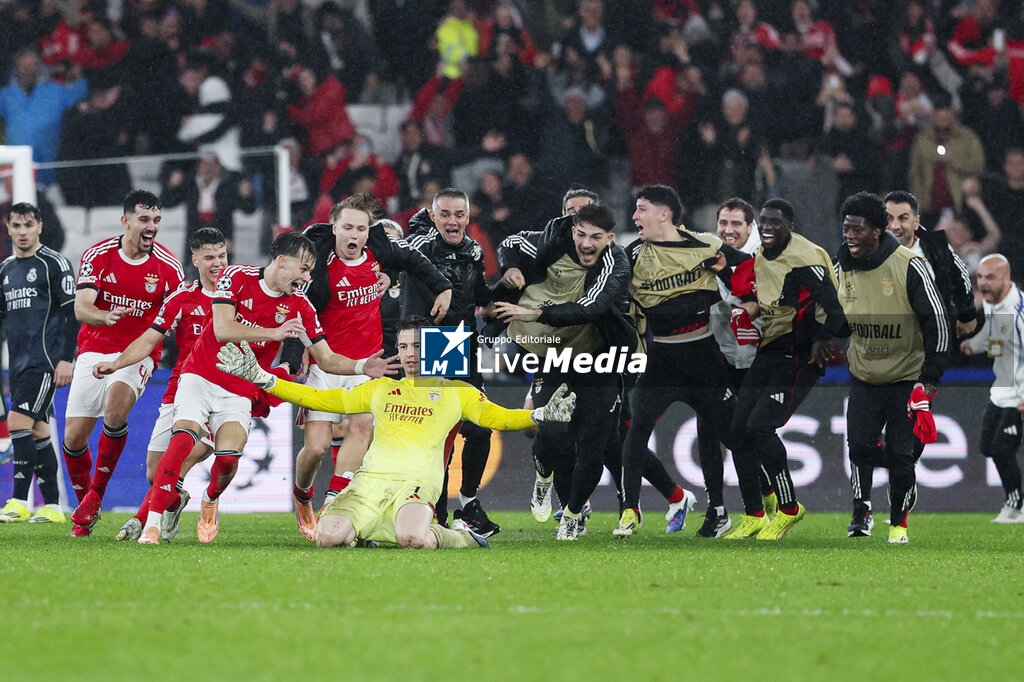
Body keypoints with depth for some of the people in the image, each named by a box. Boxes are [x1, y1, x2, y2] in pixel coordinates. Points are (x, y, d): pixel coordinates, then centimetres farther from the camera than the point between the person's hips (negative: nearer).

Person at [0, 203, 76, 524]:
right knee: (37, 431, 7)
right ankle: (52, 506, 10)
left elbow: (72, 312, -9)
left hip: (45, 361, -8)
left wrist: (66, 359, -14)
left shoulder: (54, 263, -5)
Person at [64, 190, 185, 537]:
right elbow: (80, 307, -17)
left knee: (115, 408, -31)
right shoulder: (98, 256, -7)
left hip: (138, 352, -2)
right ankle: (84, 508, 23)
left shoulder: (168, 267, -6)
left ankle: (97, 493, -11)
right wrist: (105, 317, -38)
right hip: (95, 349, 2)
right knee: (74, 436, -3)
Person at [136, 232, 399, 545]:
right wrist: (274, 333, -21)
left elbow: (326, 359, 2)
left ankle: (210, 502, 16)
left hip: (240, 393, 2)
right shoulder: (236, 277, -8)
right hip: (201, 377, -2)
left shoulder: (299, 305, -1)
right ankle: (152, 523, -23)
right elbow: (223, 330, -18)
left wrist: (362, 366, -14)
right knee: (183, 439, -26)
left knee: (228, 458, -20)